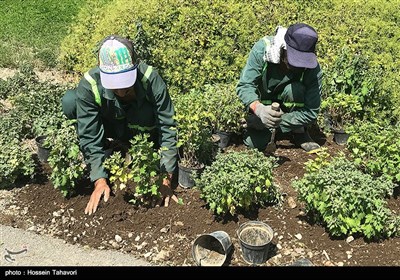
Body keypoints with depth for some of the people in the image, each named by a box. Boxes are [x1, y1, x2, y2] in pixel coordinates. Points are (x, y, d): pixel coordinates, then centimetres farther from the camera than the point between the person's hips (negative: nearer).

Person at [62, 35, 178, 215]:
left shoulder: (152, 80, -34)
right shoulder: (89, 85, -32)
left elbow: (167, 128, -29)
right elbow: (90, 137, -27)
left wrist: (166, 178, -32)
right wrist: (100, 181, -33)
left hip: (143, 132, 0)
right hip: (111, 128, 1)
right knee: (70, 102, -25)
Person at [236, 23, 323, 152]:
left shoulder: (313, 69, -30)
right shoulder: (262, 49, -31)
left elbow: (311, 113, -27)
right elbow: (244, 86, -32)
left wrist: (277, 120, -36)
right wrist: (259, 109, -52)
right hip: (260, 102, 0)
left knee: (294, 89, -33)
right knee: (255, 143, -16)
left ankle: (299, 133, -9)